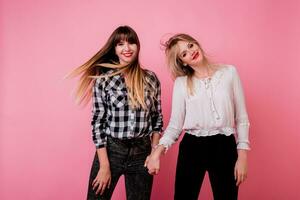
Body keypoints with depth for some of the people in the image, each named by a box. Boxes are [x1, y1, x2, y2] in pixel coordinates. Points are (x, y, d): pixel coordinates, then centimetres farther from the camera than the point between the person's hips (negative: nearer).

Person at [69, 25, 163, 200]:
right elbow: (98, 123, -5)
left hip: (142, 153, 2)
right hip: (110, 150, -2)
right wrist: (104, 166, -9)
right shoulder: (103, 80, -4)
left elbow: (157, 119, 9)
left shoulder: (151, 79, 3)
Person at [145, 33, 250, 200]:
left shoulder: (229, 72, 2)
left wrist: (242, 156, -2)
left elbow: (241, 118, 3)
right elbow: (175, 124, 1)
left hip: (224, 147, 0)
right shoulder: (181, 83, 3)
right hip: (191, 147, 0)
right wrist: (158, 150, -16)